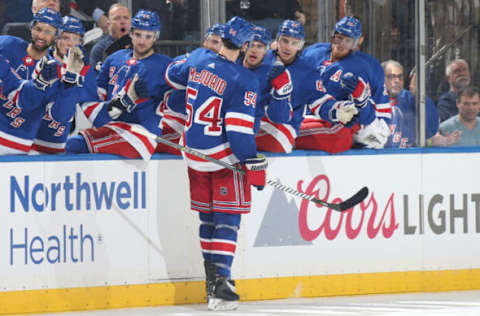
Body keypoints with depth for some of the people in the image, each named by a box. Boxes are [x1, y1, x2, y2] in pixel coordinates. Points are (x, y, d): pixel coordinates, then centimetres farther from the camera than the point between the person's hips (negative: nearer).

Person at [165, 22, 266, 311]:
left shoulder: (198, 59, 1)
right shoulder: (244, 81, -17)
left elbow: (173, 76, 22)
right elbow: (239, 129, -21)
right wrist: (254, 165, -15)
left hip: (194, 152, 6)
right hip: (224, 156, -6)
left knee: (208, 216, 15)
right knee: (227, 218, -4)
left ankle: (213, 279, 21)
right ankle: (220, 281, -14)